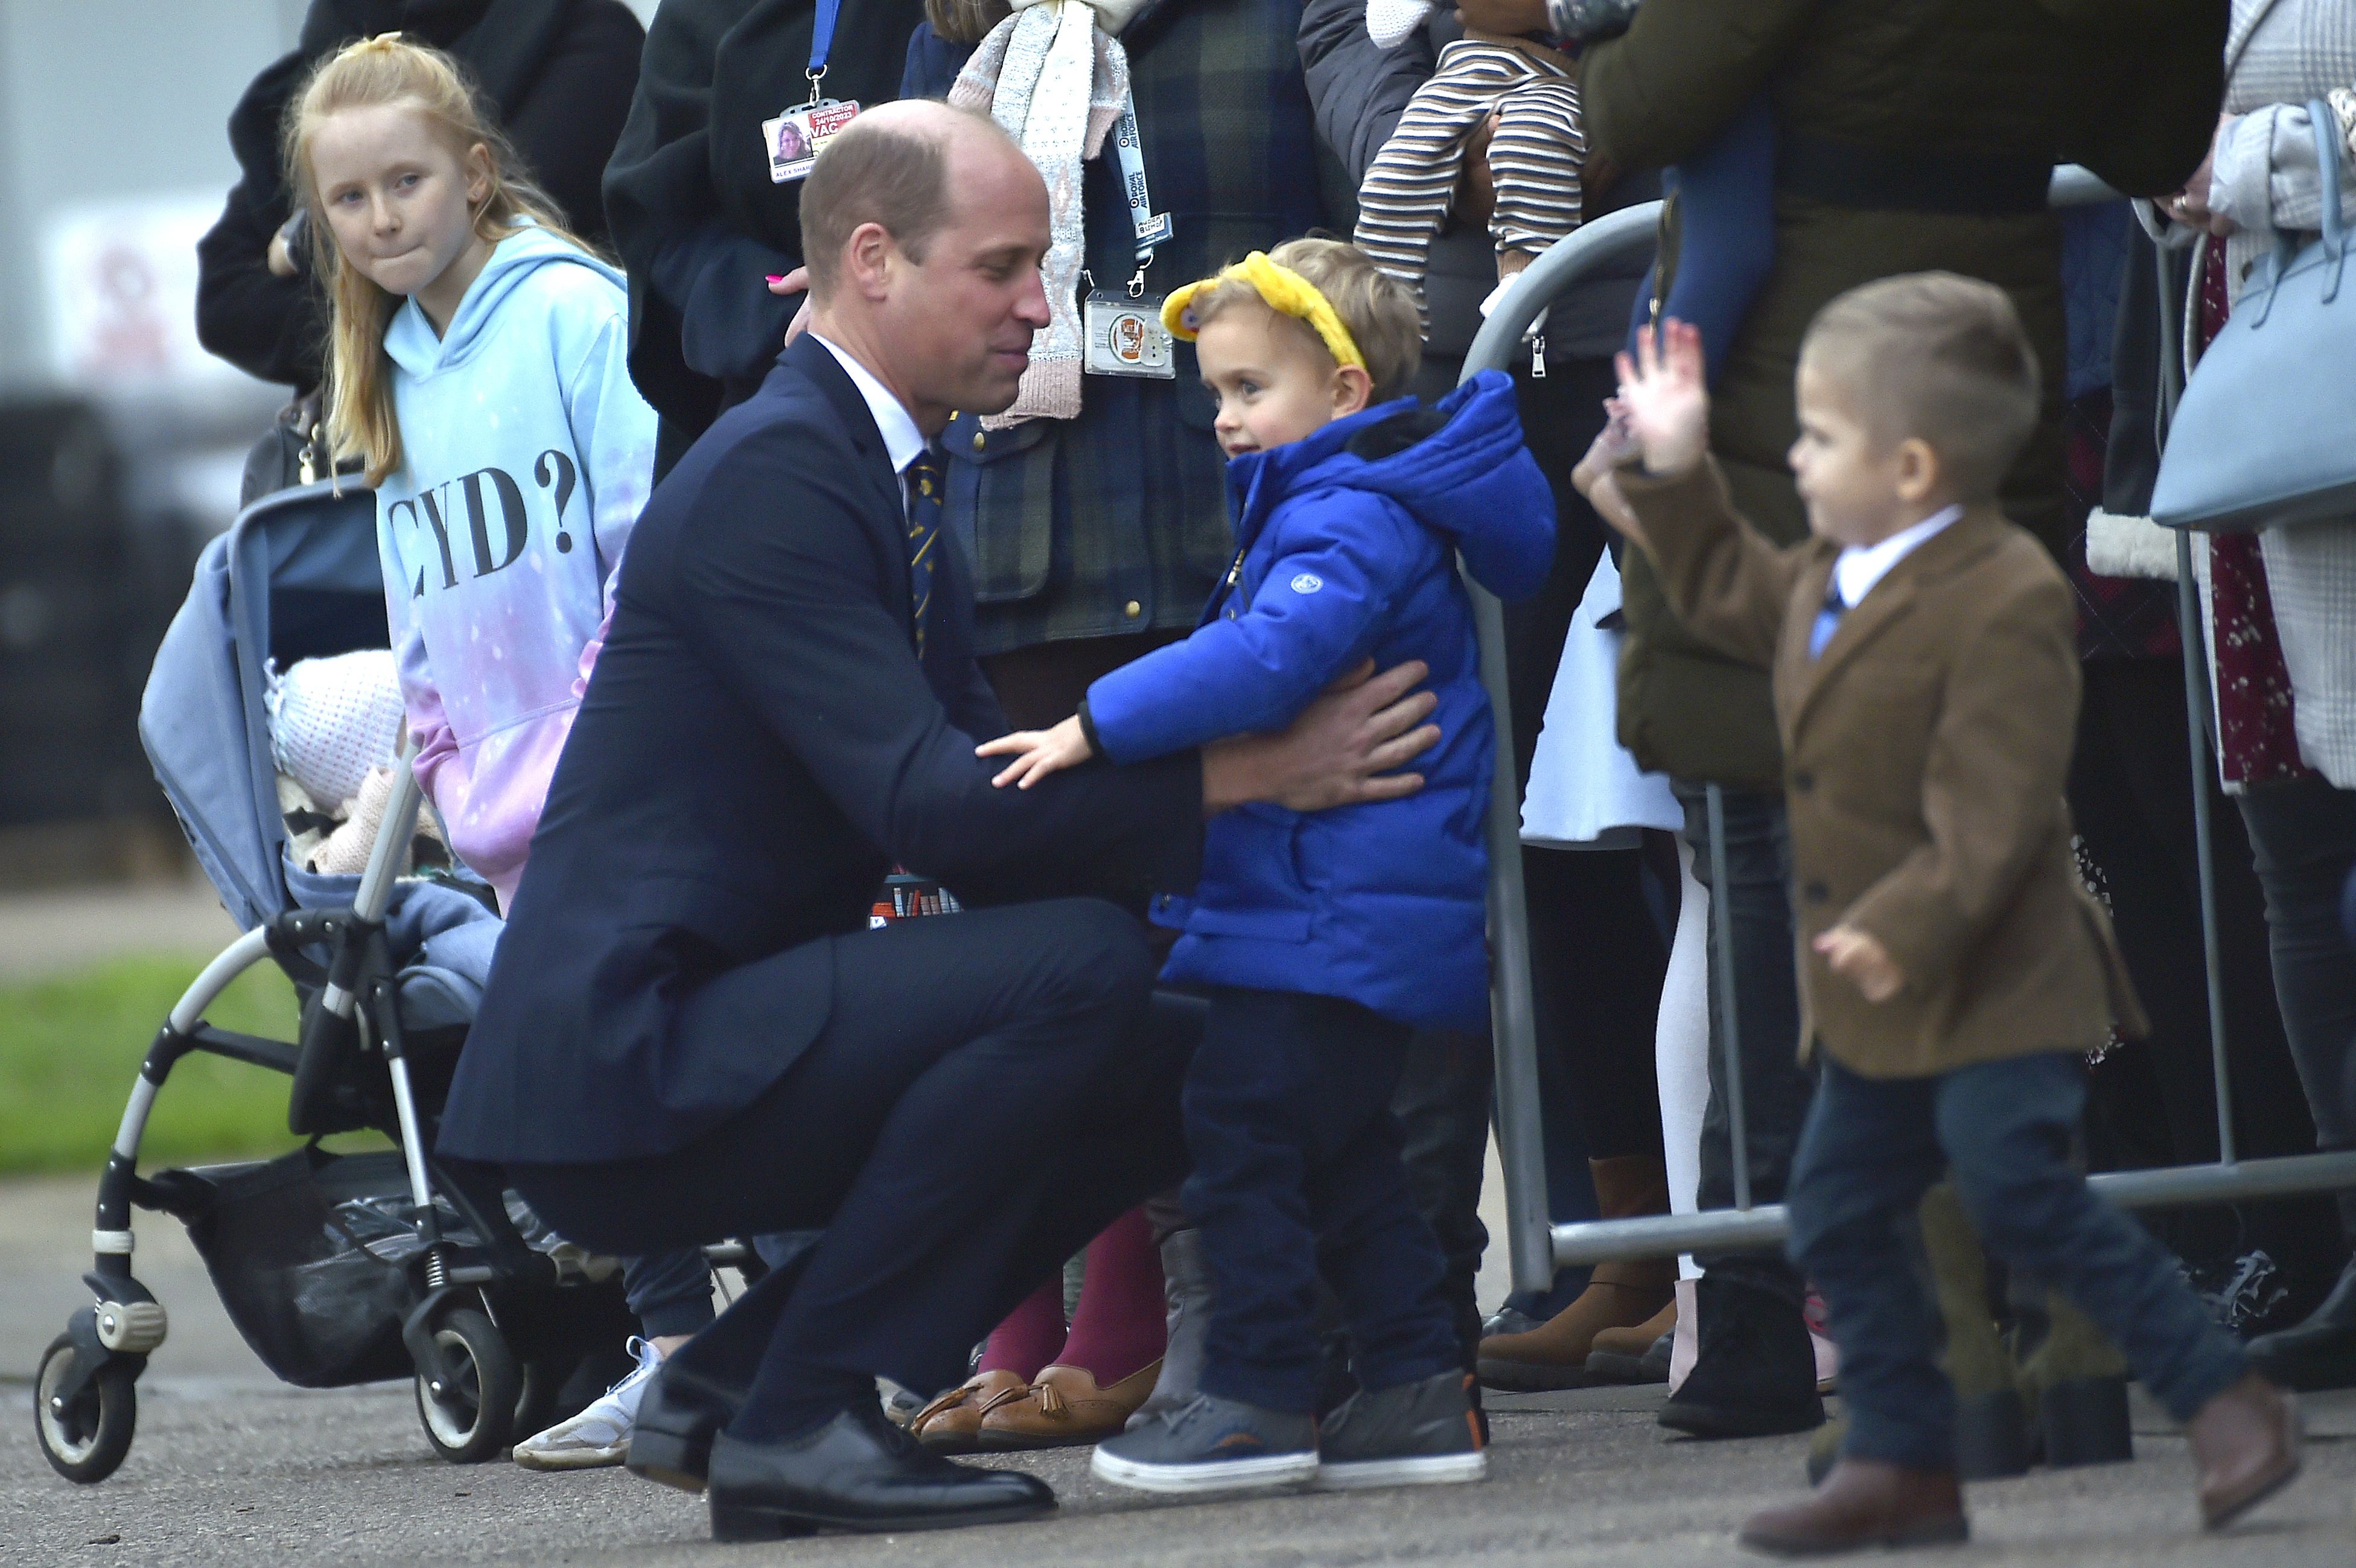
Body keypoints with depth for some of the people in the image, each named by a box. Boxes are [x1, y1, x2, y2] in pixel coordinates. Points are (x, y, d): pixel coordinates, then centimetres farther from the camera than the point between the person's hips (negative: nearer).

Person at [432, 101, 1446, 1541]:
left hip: (724, 1036, 10)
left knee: (1166, 1070, 8)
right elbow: (927, 804, -24)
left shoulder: (882, 477, 17)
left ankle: (736, 1377, 7)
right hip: (622, 1059, -10)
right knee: (1081, 971, -23)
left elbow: (993, 796, 13)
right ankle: (799, 1416, -15)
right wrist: (1242, 774, -24)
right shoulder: (772, 476, -16)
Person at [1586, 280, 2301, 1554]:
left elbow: (1993, 808, -25)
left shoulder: (2006, 603, -21)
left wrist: (1911, 928, -31)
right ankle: (1902, 1463, 17)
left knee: (2017, 1189, -16)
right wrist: (1673, 475, 23)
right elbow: (1735, 595, 31)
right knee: (1838, 1212, 9)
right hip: (1877, 996, 10)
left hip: (1995, 983, -10)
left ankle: (2226, 1401, -6)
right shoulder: (1832, 576, 9)